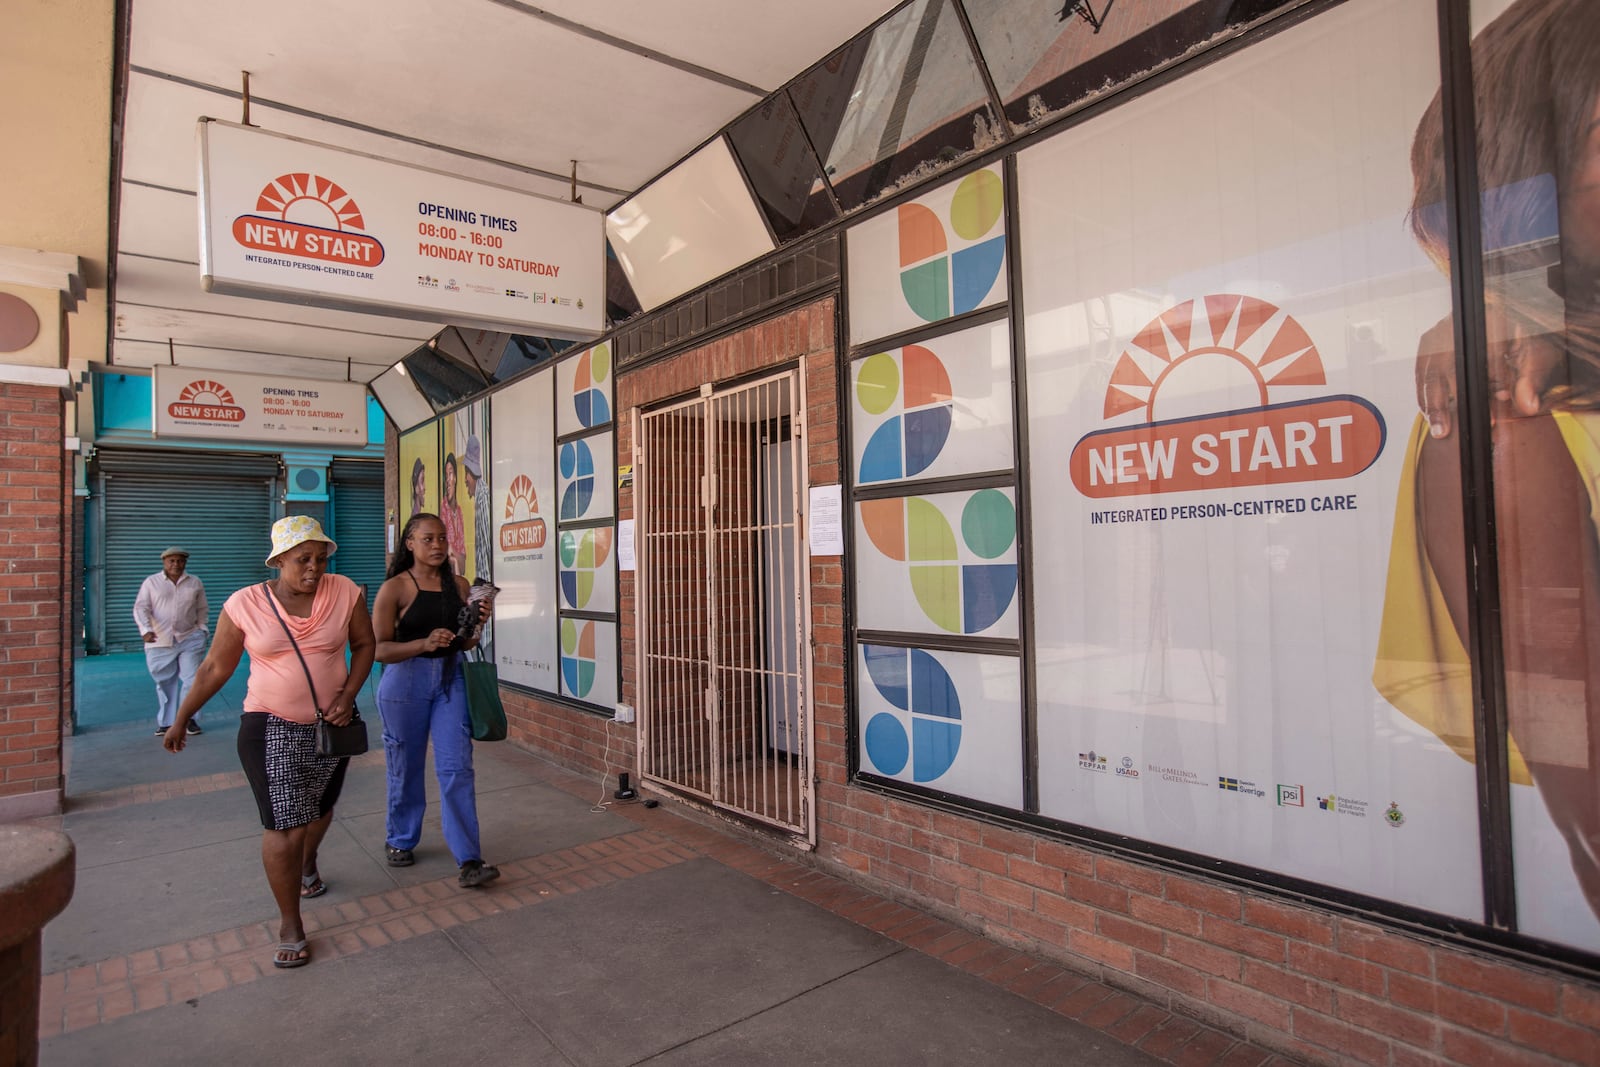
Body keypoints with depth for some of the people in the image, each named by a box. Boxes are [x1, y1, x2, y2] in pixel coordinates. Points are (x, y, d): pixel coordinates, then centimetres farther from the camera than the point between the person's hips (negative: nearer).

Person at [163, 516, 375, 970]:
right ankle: (289, 925, 14)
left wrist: (349, 694, -11)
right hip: (271, 729, -2)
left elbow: (364, 643, 1)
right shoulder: (245, 605, -11)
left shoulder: (345, 592, -9)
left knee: (320, 808, 22)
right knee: (284, 826, -4)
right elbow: (215, 668, -1)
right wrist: (181, 720, 5)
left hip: (330, 724, 3)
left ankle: (307, 865, 55)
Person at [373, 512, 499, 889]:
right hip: (406, 681, -2)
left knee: (456, 768, -2)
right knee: (406, 767, 13)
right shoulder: (395, 588, -8)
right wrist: (425, 643, -27)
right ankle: (400, 841, 37)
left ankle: (468, 859, 2)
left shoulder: (458, 584, 5)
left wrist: (477, 624, -10)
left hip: (450, 680, 3)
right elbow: (379, 649, -12)